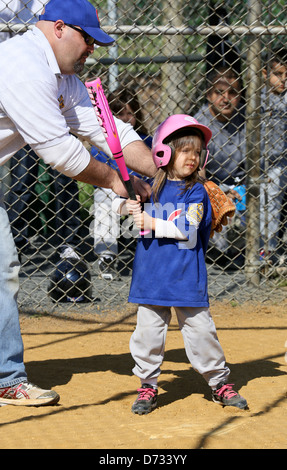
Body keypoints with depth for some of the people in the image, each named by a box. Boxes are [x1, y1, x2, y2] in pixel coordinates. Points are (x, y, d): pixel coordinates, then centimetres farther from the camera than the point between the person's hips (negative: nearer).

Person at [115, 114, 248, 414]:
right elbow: (118, 202, 17)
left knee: (199, 328, 2)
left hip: (186, 276, -3)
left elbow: (186, 228, -14)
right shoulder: (150, 186, 7)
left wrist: (153, 224, -14)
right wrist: (127, 206, -5)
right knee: (148, 330, 4)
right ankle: (148, 385, 15)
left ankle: (219, 382, 14)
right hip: (151, 274, 3)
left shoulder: (196, 192, -3)